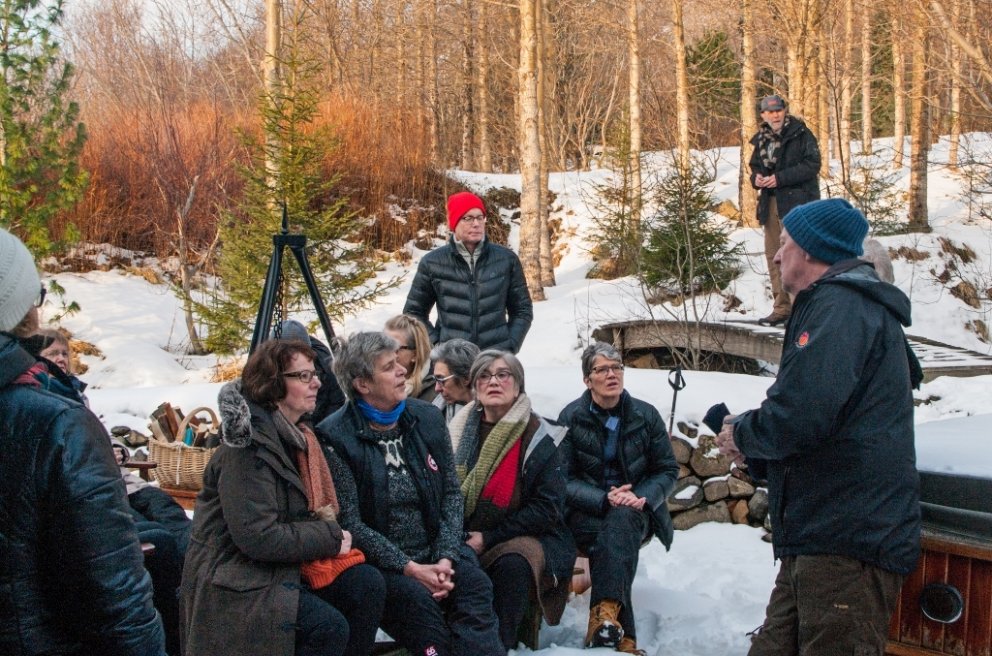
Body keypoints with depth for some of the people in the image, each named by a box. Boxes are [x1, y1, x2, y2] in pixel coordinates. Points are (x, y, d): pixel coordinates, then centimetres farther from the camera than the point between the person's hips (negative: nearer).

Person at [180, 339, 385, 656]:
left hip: (286, 567, 9)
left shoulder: (293, 436, 9)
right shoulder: (249, 446, -20)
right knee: (329, 626, -25)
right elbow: (258, 537, -25)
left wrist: (328, 527, -5)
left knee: (367, 583, -8)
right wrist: (330, 537, -15)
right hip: (237, 584, -9)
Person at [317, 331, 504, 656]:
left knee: (474, 584, -26)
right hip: (378, 563, -4)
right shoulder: (336, 436, -7)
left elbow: (452, 493, 7)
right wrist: (410, 568, -17)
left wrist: (446, 557, -9)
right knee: (416, 598, -33)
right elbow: (349, 521, -11)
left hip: (436, 551, 4)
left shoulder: (427, 418, 8)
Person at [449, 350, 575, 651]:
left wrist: (488, 538, -14)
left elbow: (546, 509, -9)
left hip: (524, 538, -3)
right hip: (464, 541, 3)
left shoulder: (539, 439, -4)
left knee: (511, 566, -34)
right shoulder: (462, 431, 7)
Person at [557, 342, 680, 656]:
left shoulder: (646, 415, 4)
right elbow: (564, 479, -5)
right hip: (585, 513, -1)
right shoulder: (571, 417, 0)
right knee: (610, 537, -34)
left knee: (621, 521, -35)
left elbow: (668, 470, 7)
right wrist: (605, 499, -21)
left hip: (635, 510, 1)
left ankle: (605, 610, -48)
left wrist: (642, 497, -13)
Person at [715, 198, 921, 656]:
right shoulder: (847, 303, 24)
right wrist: (753, 452, 10)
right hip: (826, 538, 11)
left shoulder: (840, 306, -12)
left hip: (847, 545, -11)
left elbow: (798, 417, -24)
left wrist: (741, 434, -3)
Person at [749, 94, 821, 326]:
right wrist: (756, 178, 2)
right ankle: (782, 307, 15)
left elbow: (812, 165, -12)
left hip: (797, 202, -7)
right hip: (771, 202, 7)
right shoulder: (762, 139, 15)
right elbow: (756, 166, 26)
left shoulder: (801, 134, -5)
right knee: (773, 255, 8)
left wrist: (780, 178, -17)